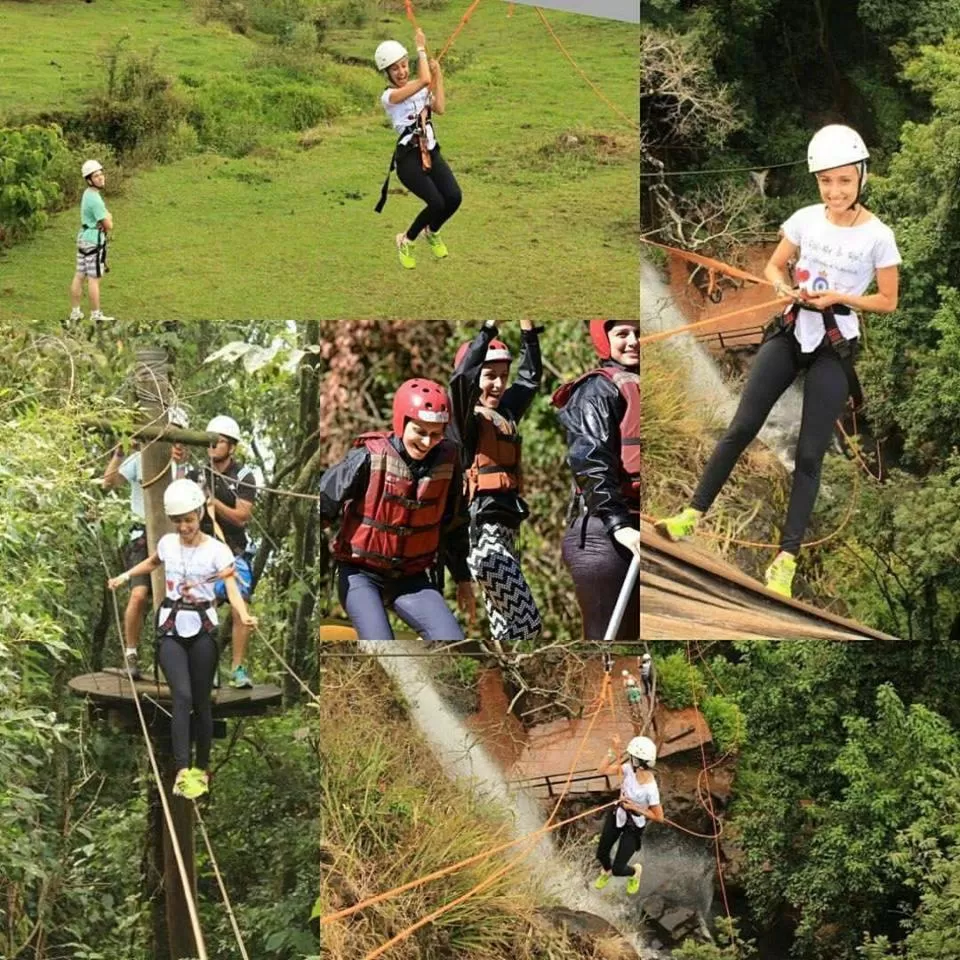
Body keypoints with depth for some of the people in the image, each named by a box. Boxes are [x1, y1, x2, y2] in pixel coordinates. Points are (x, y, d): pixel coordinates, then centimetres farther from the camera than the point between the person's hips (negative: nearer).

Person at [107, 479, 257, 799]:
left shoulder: (216, 550, -9)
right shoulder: (167, 543, 3)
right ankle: (182, 770, -27)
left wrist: (244, 615, -39)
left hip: (202, 628, -1)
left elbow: (231, 586, -22)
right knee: (182, 695, -17)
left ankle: (201, 768, 19)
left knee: (201, 700, 4)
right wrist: (125, 576, 19)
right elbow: (153, 562, 28)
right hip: (171, 628, 1)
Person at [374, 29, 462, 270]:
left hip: (431, 152, 6)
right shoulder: (389, 96, -12)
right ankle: (406, 241, 8)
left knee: (454, 197, -15)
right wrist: (421, 49, -13)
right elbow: (424, 80, -23)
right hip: (408, 157, -6)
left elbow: (439, 108, -6)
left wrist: (438, 75, -2)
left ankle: (432, 232, 18)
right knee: (437, 203, -20)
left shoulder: (419, 89, 11)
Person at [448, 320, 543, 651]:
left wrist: (528, 326, 18)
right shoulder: (464, 421, -7)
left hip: (504, 532, 9)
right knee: (525, 626, -13)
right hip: (481, 535, -9)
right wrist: (490, 327, -24)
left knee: (508, 630, 11)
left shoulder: (506, 415, 15)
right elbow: (461, 376, -25)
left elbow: (531, 376, 27)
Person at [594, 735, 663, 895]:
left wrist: (635, 807, -25)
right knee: (601, 854, 20)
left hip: (633, 827, -5)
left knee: (618, 870, 0)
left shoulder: (650, 789, -35)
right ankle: (606, 871, 57)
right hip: (617, 816, 5)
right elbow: (603, 771, -13)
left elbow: (659, 817, -23)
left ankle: (635, 871, 37)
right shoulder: (630, 768, -20)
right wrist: (613, 750, -25)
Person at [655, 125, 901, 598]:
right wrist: (784, 286, -12)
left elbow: (888, 301, -4)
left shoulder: (878, 236, -11)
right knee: (741, 427, 1)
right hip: (791, 332, 3)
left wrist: (839, 297, -17)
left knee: (810, 453, -1)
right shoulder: (805, 219, -2)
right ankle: (694, 514, 10)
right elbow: (773, 266, 10)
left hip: (834, 347, -3)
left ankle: (787, 557, 3)